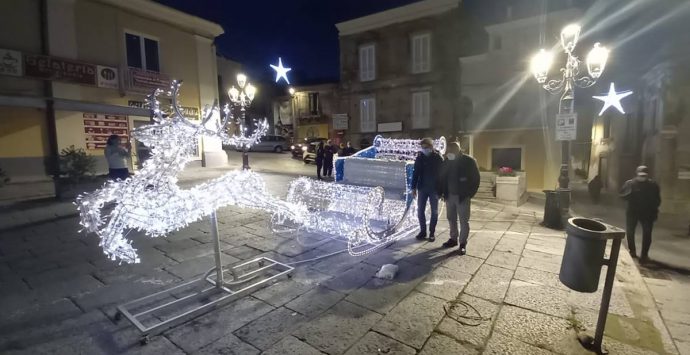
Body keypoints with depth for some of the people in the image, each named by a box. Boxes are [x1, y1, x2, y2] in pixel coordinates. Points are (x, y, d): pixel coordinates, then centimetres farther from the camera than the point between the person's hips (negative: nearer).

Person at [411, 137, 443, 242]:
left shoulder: (438, 158, -6)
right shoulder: (420, 157, 1)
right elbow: (416, 173, 5)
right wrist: (414, 187, 2)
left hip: (434, 188, -2)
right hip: (422, 188, 2)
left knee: (434, 211, 7)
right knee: (420, 211, 5)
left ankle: (432, 232, 18)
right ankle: (422, 231, 18)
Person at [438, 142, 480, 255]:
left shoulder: (469, 161, -10)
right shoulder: (446, 162, 3)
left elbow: (475, 178, -8)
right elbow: (441, 178, 10)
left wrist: (470, 193, -11)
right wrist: (441, 192, 2)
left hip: (462, 196, -5)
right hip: (449, 195, 5)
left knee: (464, 221, 2)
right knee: (451, 219, 14)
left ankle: (463, 243, 12)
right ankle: (453, 239, 28)